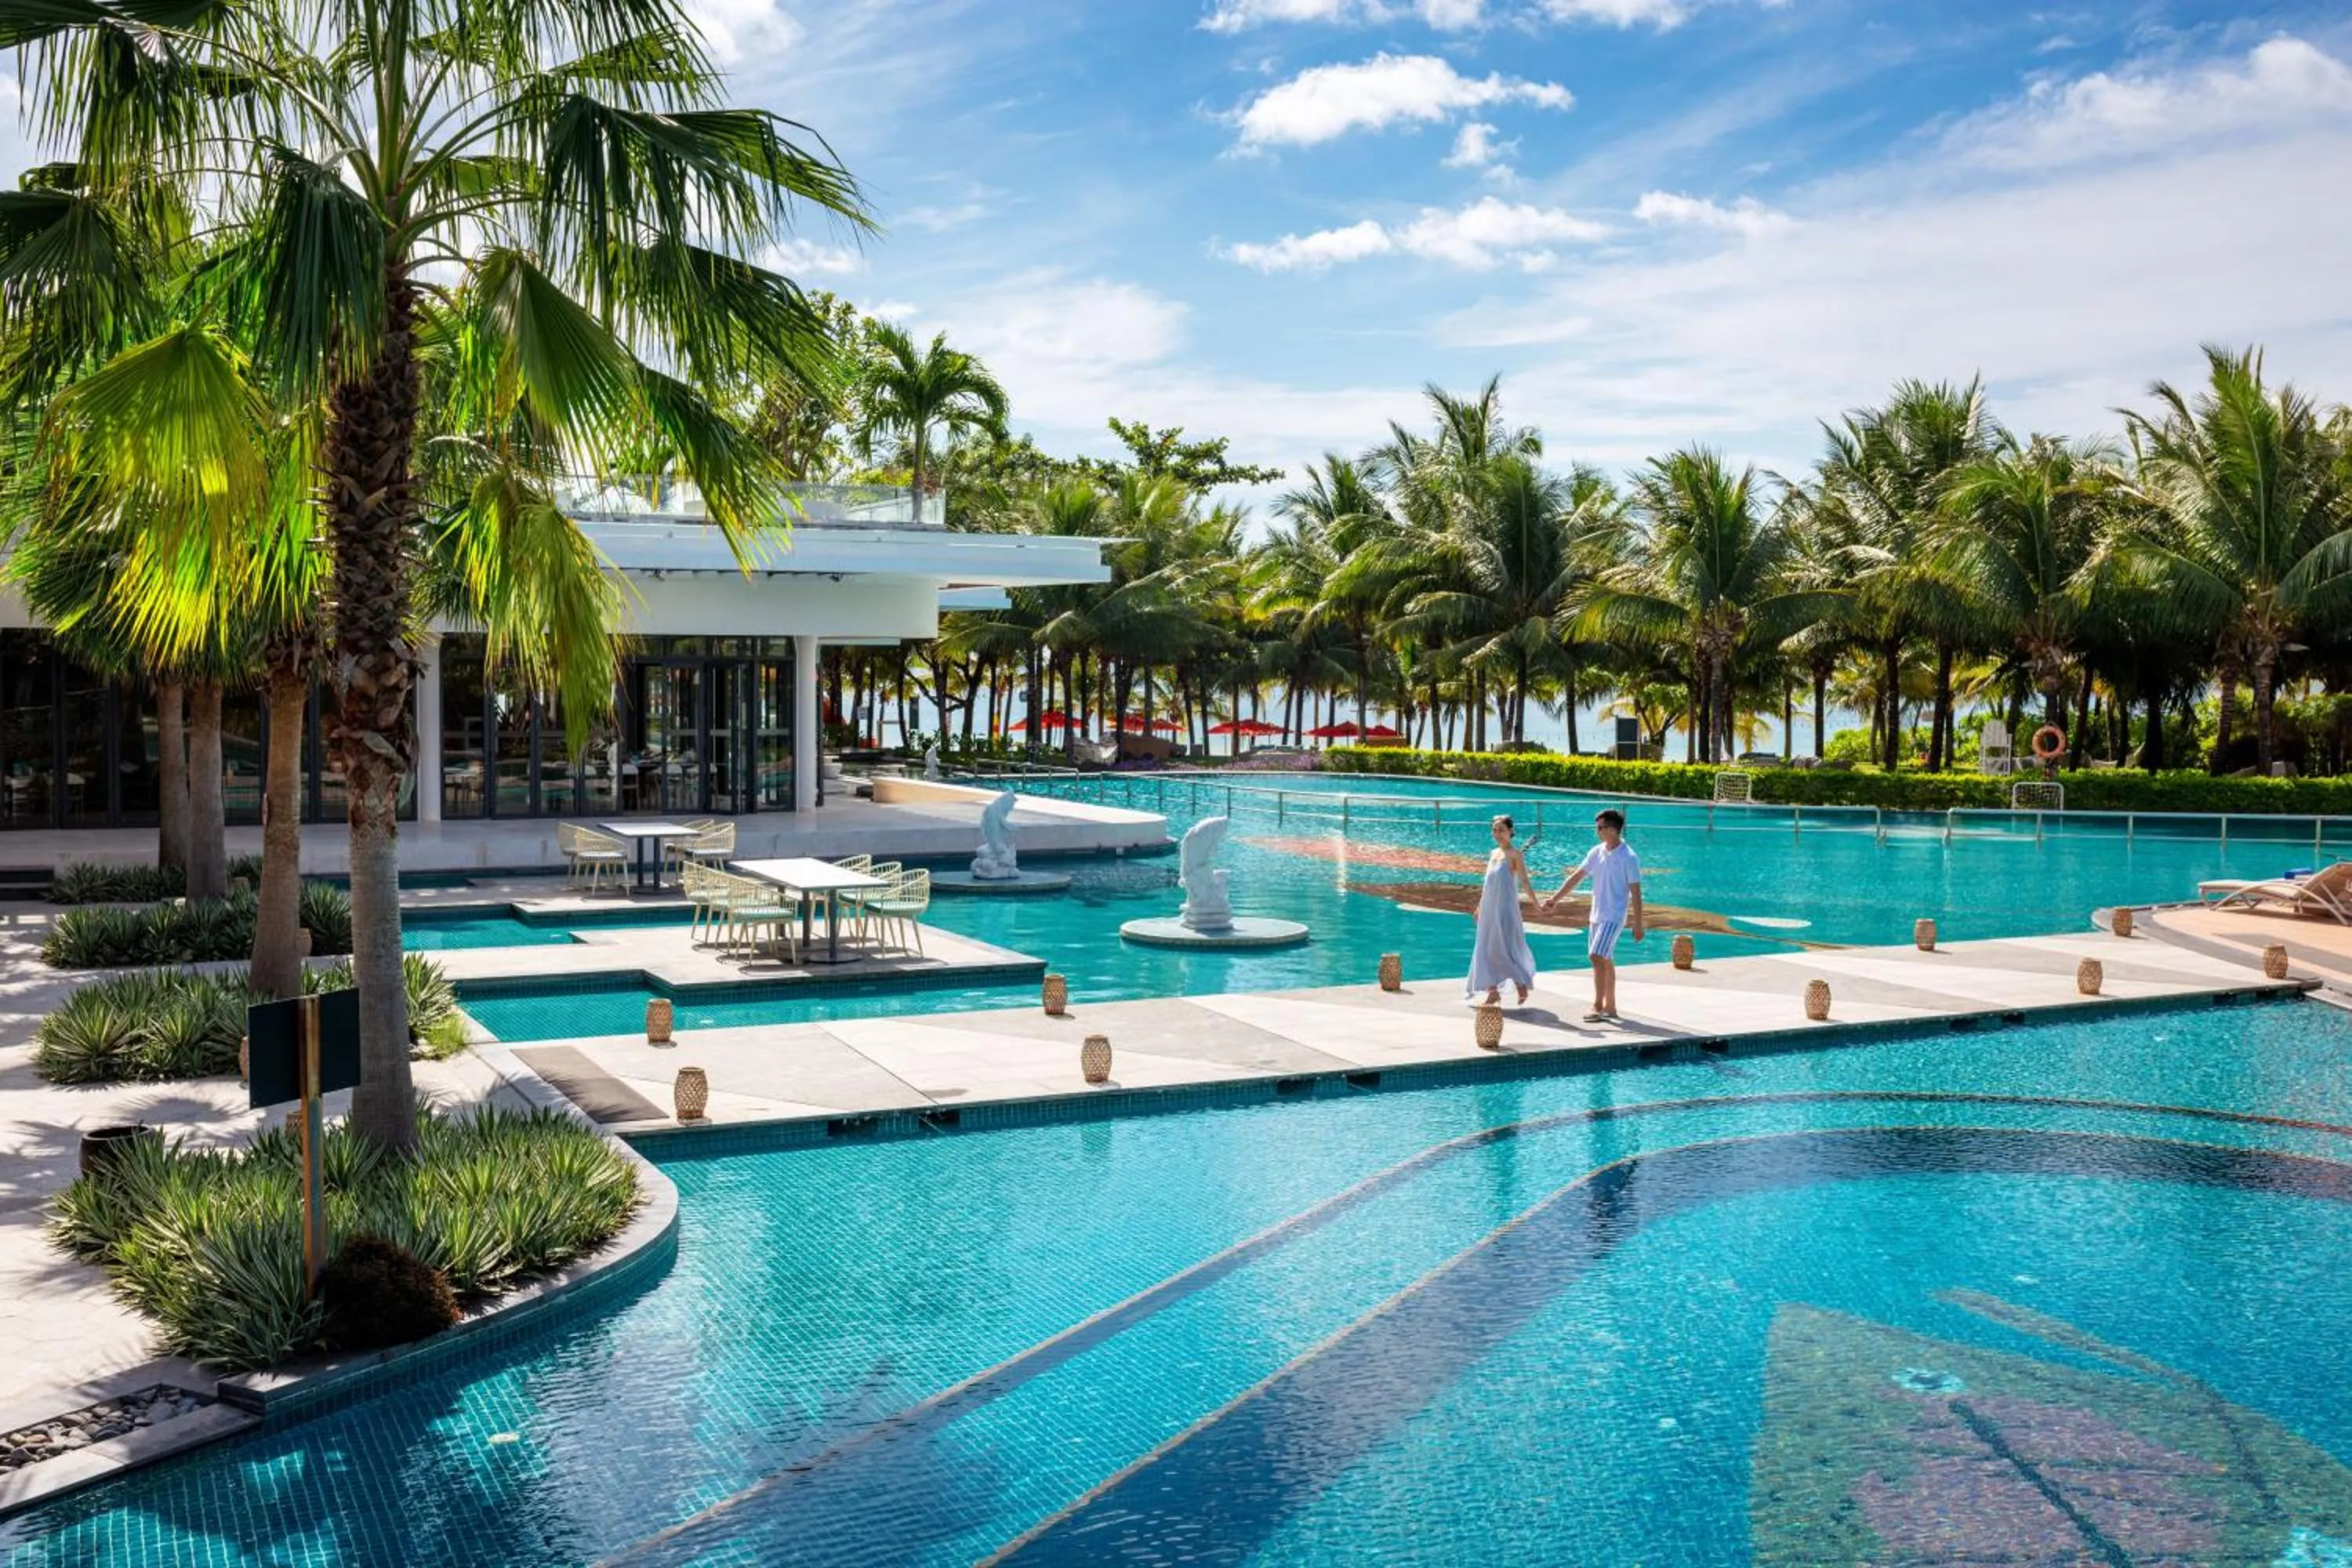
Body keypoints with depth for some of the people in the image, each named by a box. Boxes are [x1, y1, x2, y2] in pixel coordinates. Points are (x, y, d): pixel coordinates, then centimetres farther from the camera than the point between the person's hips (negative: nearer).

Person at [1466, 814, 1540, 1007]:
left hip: (1506, 909, -7)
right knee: (1486, 949, 4)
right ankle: (1492, 991, 9)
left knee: (1504, 949, -8)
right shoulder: (1494, 853, 13)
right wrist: (1480, 906, 22)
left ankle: (1521, 984, 10)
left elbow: (1524, 883, -12)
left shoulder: (1515, 855, -7)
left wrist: (1536, 904, -21)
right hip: (1489, 909, 7)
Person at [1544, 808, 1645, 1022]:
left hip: (1614, 916, -7)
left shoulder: (1628, 858, -13)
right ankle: (1610, 1007, 21)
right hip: (1597, 915, 7)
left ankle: (1598, 1007, -13)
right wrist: (1555, 899, 6)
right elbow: (1576, 876, 10)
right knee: (1605, 961, 12)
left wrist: (1638, 925, -12)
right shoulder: (1596, 852, 6)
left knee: (1598, 957, -16)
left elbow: (1635, 892, -12)